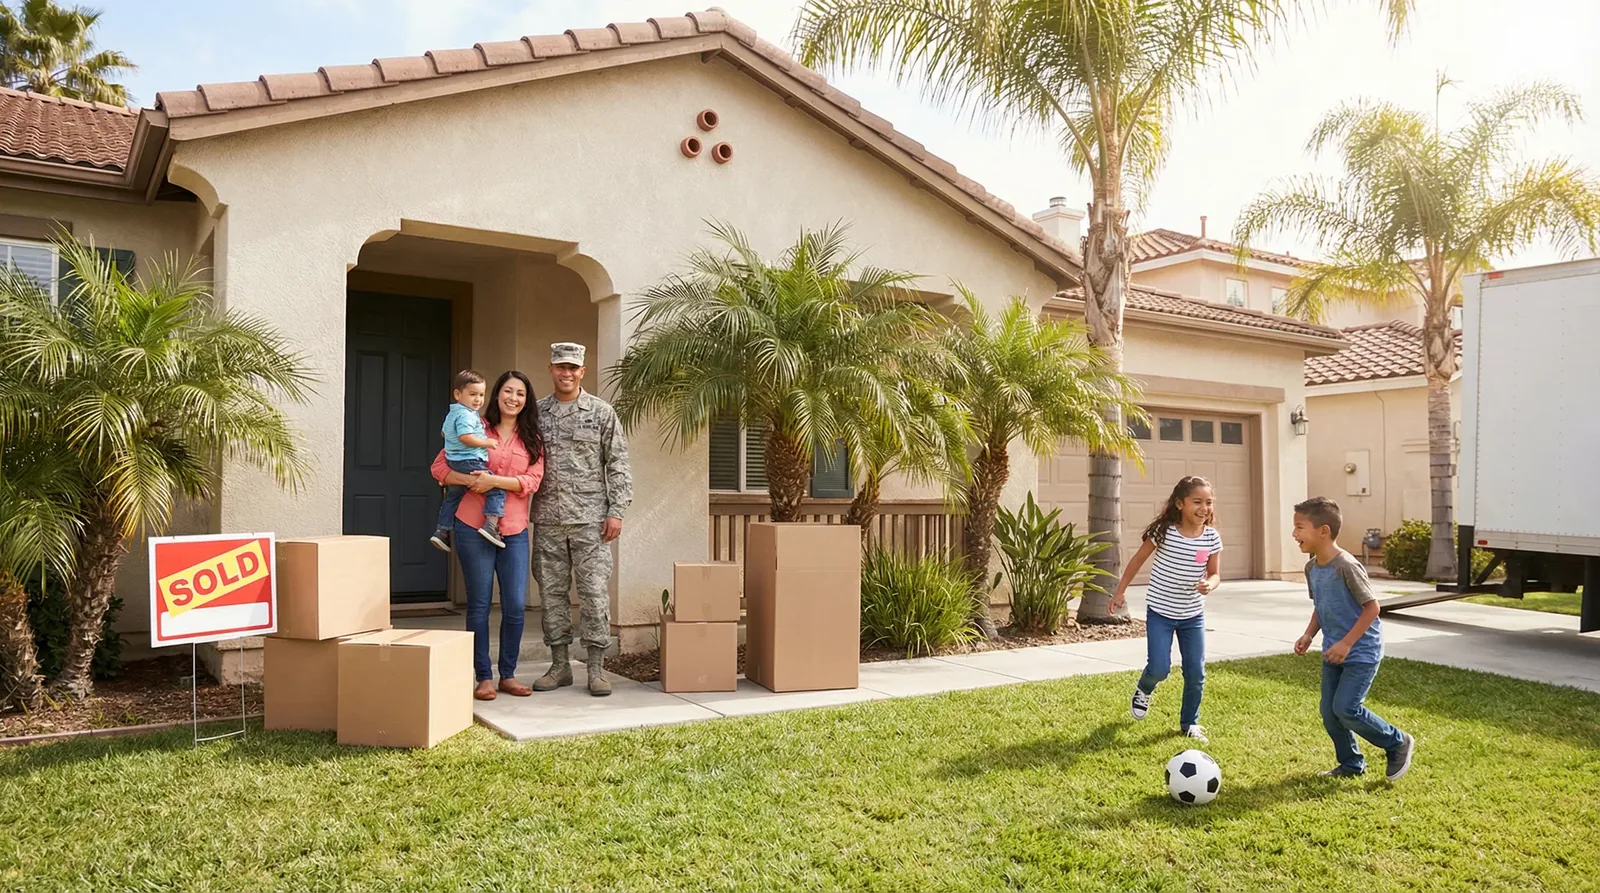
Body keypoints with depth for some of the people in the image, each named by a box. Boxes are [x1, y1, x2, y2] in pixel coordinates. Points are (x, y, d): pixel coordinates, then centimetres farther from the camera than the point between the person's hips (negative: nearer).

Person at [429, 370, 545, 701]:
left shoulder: (533, 440, 9)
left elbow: (533, 481, -4)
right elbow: (439, 466, 4)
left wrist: (494, 480, -17)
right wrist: (470, 480, -14)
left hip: (514, 530, 2)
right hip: (473, 526, -2)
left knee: (516, 606, 0)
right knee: (479, 605, 4)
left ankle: (508, 674, 16)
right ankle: (483, 677, 13)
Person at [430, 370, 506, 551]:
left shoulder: (452, 414, 18)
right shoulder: (466, 415, -15)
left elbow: (444, 432, 33)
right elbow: (466, 437, -28)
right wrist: (486, 442, -18)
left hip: (454, 463, 11)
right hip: (470, 462, -10)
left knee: (452, 497, 23)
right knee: (497, 489, -12)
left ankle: (441, 531, 27)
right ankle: (491, 525, -23)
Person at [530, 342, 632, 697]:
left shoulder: (601, 412, 3)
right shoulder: (536, 413, 9)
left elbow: (617, 465, 1)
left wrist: (616, 511, -6)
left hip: (590, 519, -3)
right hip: (547, 519, 3)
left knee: (594, 592, -3)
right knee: (551, 592, 7)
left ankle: (597, 669, 5)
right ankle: (560, 665, 18)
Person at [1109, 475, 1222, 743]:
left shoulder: (1212, 538, -7)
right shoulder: (1164, 531, -16)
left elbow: (1214, 573, 3)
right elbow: (1138, 560, -3)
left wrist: (1210, 584, -21)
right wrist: (1120, 591, 0)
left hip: (1193, 616, 3)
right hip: (1160, 613, -3)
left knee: (1196, 673, 4)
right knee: (1159, 669, -10)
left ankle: (1189, 723, 26)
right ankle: (1143, 690, 26)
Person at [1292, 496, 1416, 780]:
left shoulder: (1347, 566, -23)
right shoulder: (1311, 568, 2)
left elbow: (1372, 607, -19)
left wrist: (1346, 644, -21)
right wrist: (1309, 635, 0)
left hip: (1361, 652, -8)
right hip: (1333, 652, 8)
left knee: (1346, 708, -11)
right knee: (1329, 712, 7)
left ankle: (1398, 744, 13)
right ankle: (1351, 765, 25)